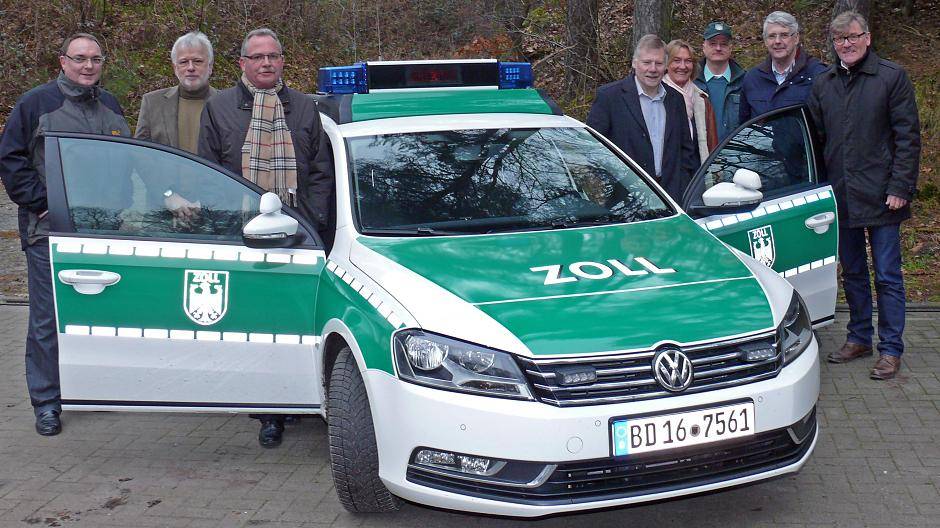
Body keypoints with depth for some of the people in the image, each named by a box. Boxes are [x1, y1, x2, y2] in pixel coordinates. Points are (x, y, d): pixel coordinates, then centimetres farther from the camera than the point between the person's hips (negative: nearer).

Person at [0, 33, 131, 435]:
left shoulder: (110, 106, 15)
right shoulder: (36, 103, -1)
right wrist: (41, 203, -10)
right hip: (51, 231, -5)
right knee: (49, 317, -2)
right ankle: (46, 402, 7)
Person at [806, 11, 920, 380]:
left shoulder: (892, 77, -4)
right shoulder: (823, 84, 9)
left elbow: (908, 136, -7)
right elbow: (816, 138, 13)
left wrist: (899, 187, -13)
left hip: (880, 196, -5)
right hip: (841, 196, 5)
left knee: (887, 276, 0)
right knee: (852, 272, 15)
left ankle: (890, 349, 8)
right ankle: (859, 338, 27)